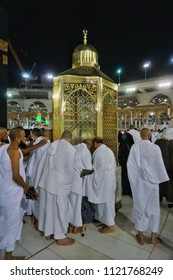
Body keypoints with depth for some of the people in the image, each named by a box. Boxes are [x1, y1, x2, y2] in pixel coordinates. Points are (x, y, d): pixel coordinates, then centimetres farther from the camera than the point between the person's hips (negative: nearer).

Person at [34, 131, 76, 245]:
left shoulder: (52, 145, 3)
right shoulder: (71, 149, -14)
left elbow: (43, 163, 7)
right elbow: (70, 169, -11)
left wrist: (39, 181, 15)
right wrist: (69, 184, 5)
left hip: (46, 180, 7)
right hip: (60, 183, -6)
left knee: (47, 206, 18)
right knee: (60, 209, 8)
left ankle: (48, 232, 35)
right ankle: (60, 237, 22)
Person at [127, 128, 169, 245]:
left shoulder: (135, 147, -11)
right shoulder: (155, 147, -13)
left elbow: (129, 164, -7)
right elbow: (159, 165, -7)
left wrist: (133, 178, 5)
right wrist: (160, 180, 6)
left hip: (138, 182, 1)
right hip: (151, 181, -1)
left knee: (139, 206, 14)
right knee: (153, 208, 15)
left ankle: (141, 236, 26)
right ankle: (153, 237, 26)